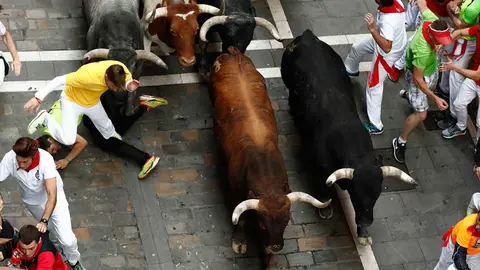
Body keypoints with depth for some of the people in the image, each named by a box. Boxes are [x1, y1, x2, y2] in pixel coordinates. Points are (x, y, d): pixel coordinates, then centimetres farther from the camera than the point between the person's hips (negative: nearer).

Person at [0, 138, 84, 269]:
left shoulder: (46, 159, -36)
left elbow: (52, 195, -39)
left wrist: (44, 221, -49)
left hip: (53, 198, -3)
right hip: (32, 201, 3)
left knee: (67, 240, -7)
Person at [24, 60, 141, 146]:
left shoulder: (121, 70, -29)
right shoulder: (89, 76, -44)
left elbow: (128, 83, -8)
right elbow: (59, 80, -36)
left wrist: (130, 87, -34)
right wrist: (38, 98, -34)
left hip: (93, 101, 6)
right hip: (72, 100, -5)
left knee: (106, 126, 27)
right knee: (68, 140, -19)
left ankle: (112, 137, 64)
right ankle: (45, 118, 5)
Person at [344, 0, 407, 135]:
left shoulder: (388, 21, -46)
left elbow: (387, 48, -52)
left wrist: (372, 29, -56)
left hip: (386, 54, -9)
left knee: (374, 87, 5)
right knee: (357, 48, 32)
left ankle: (375, 125, 16)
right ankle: (351, 70, 65)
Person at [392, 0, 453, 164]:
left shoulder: (432, 20, -30)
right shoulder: (422, 51, -46)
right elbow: (417, 79, -36)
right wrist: (435, 99, -37)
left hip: (432, 69, 8)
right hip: (419, 75, -8)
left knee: (430, 91, 36)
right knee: (421, 114, -7)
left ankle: (408, 95, 68)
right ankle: (400, 142, 12)